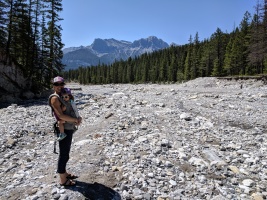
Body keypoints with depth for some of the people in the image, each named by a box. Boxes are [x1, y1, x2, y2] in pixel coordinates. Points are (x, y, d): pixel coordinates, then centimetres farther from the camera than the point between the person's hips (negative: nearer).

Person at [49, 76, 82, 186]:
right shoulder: (55, 98, -13)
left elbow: (70, 111, 20)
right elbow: (61, 115, -22)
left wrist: (77, 119, 0)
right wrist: (76, 120, -13)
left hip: (69, 128, 9)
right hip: (64, 130, -9)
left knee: (65, 153, 20)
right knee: (64, 154, 1)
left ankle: (65, 173, 36)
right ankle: (63, 180, 15)